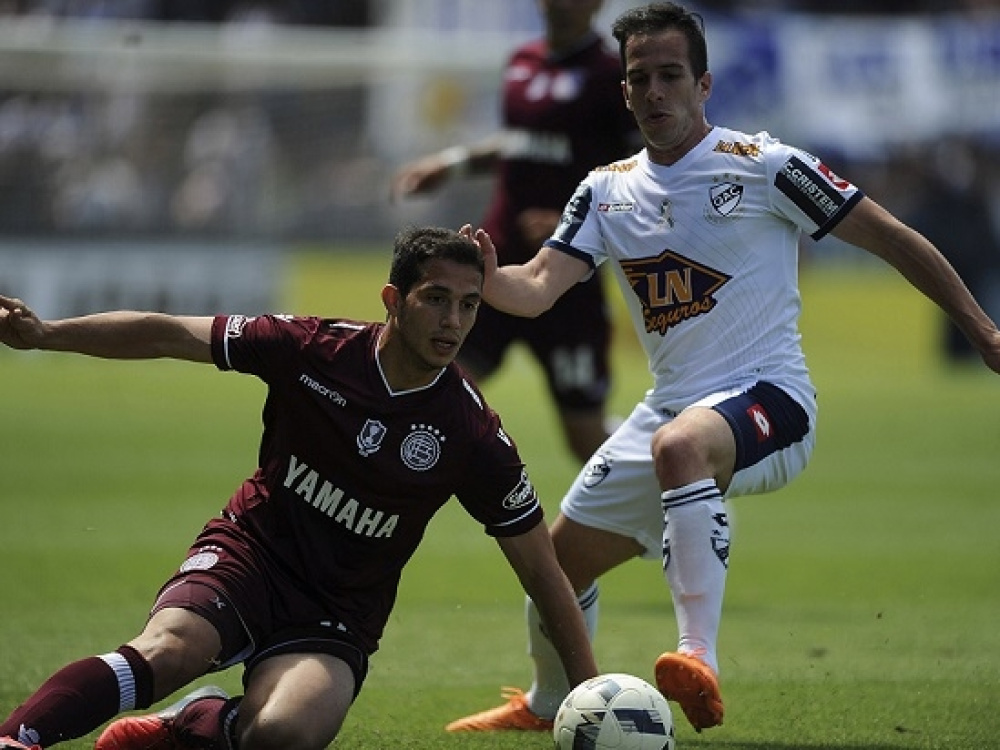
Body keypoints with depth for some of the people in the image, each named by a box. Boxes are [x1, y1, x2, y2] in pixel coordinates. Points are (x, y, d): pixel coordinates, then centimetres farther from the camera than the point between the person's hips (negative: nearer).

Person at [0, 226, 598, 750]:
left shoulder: (475, 437, -9)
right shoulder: (314, 349, -9)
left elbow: (542, 571, 0)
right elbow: (168, 336, -2)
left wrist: (590, 691, -3)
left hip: (338, 615, 0)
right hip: (250, 555, 0)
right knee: (168, 649, -34)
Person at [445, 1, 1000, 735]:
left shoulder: (761, 166, -6)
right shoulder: (608, 191, 9)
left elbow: (892, 238, -3)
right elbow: (538, 287, -1)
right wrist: (486, 279, -26)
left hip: (767, 399, -7)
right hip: (670, 409, 7)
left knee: (678, 445, -41)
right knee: (562, 555, 11)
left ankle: (700, 659, -48)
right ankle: (547, 707, 41)